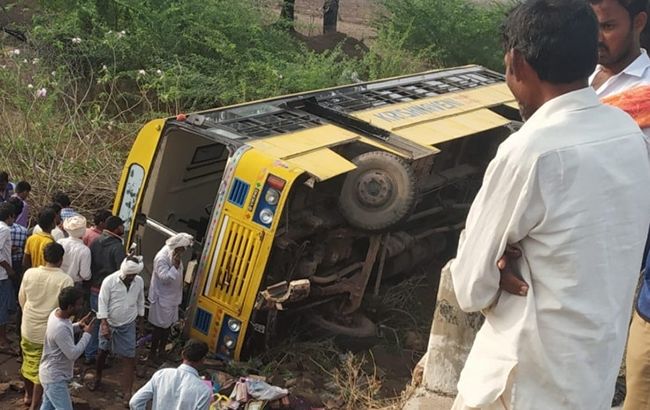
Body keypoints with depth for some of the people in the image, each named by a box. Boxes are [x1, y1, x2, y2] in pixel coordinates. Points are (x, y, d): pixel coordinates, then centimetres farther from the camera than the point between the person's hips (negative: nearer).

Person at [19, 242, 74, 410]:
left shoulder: (29, 273, -9)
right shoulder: (65, 280, -21)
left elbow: (21, 298, 5)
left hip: (28, 327, 4)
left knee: (28, 362, 25)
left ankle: (28, 395, 44)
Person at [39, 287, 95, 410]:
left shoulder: (57, 312, -5)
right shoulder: (59, 328, -34)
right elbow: (73, 354, -27)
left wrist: (78, 326, 0)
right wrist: (87, 333, -17)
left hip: (51, 374, 10)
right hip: (55, 377, -10)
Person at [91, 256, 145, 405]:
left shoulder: (139, 282, -9)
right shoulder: (109, 281, -20)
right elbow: (102, 303, -17)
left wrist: (140, 319, 12)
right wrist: (104, 325, -22)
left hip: (128, 326, 1)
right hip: (109, 323, -1)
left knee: (129, 359, -3)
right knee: (102, 352, 19)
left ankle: (126, 392, 1)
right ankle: (98, 378, 45)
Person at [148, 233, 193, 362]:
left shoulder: (175, 255, 1)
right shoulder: (162, 258, -26)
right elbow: (165, 278, -31)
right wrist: (175, 266, -35)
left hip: (172, 297, 9)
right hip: (162, 298, -9)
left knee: (168, 325, 18)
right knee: (160, 327, 2)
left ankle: (161, 350, 33)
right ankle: (153, 354, 17)